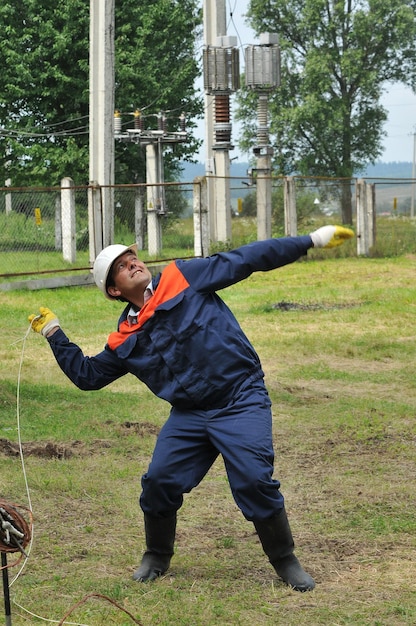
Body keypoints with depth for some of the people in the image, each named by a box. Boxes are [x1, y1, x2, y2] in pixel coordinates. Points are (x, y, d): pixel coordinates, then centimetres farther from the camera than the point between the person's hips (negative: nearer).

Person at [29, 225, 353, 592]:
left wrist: (313, 239, -5)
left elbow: (247, 259, -3)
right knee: (159, 482, -3)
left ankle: (286, 562, 4)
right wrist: (53, 333, 16)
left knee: (254, 481, -17)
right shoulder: (125, 341, 10)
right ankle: (157, 557, 25)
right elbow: (87, 375, 21)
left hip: (242, 402, -4)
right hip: (189, 415, 4)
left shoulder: (184, 277, 0)